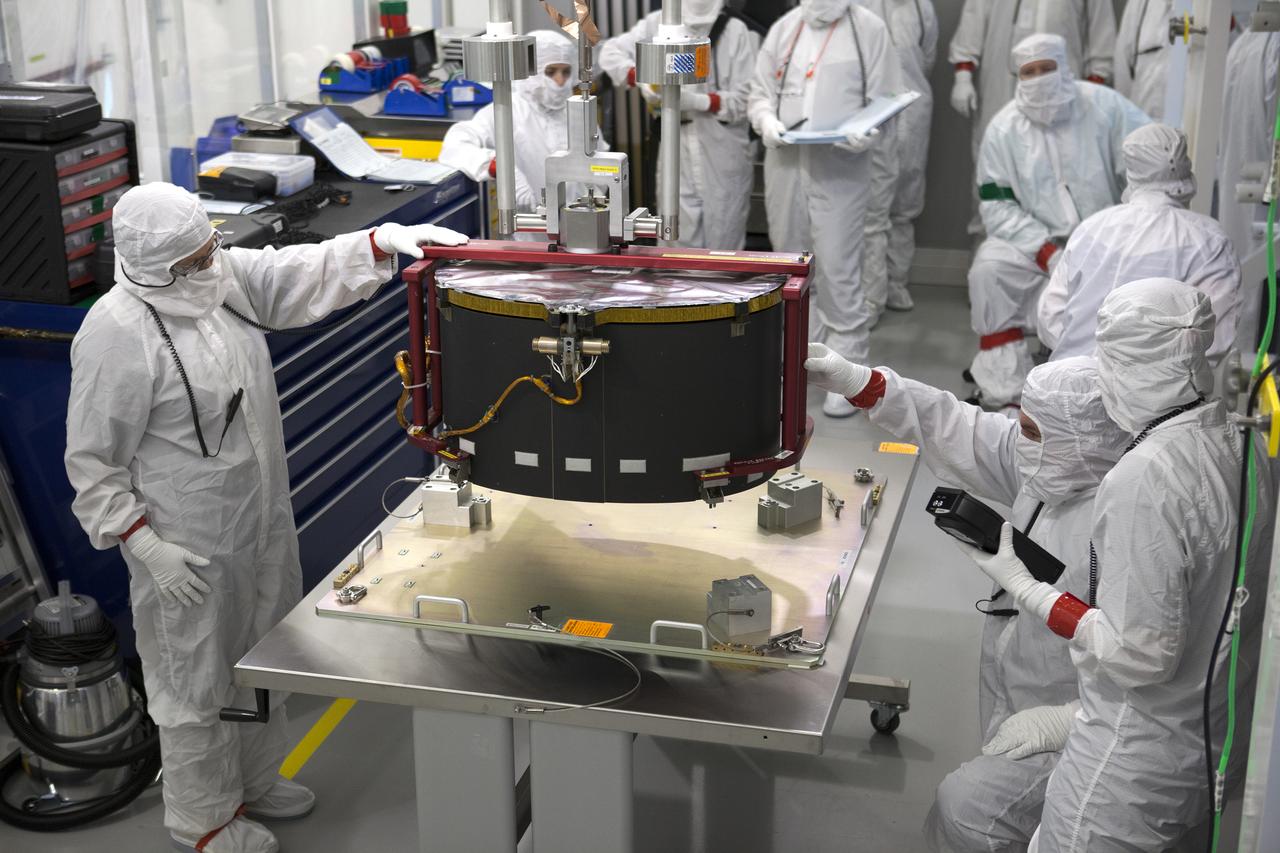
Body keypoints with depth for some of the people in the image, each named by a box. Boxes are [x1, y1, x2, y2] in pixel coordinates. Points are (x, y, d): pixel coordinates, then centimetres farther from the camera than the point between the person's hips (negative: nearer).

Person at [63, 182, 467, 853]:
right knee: (197, 684, 10)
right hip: (188, 547, -8)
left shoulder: (226, 274, -4)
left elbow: (308, 273, 5)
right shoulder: (117, 334, -24)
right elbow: (92, 462, -18)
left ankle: (253, 779, 48)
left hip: (262, 519, 8)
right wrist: (146, 546, -20)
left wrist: (385, 240, -10)